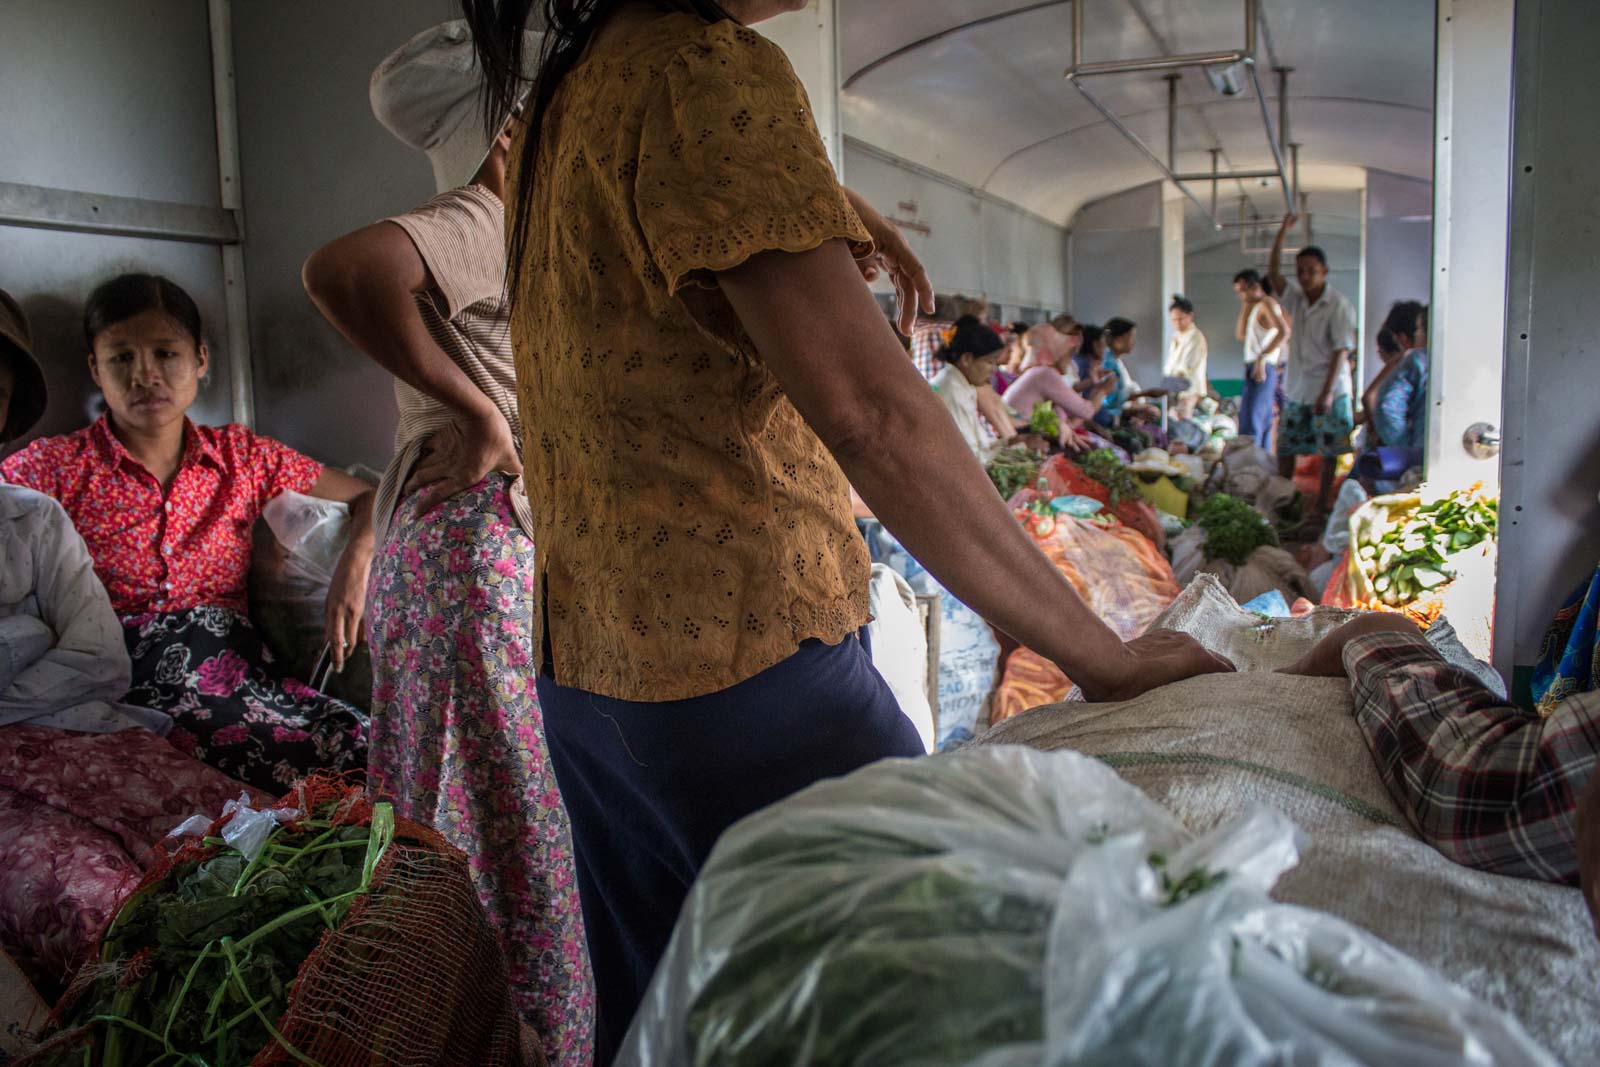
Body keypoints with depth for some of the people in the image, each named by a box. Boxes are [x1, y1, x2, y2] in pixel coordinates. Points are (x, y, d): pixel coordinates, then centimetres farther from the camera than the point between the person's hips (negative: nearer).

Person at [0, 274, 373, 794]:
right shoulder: (52, 467, 9)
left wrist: (354, 565, -1)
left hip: (241, 672, 3)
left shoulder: (242, 457, 17)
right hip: (127, 688, -3)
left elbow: (371, 496, 21)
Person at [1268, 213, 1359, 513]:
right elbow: (1273, 272, -3)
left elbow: (1341, 351, -15)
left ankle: (1323, 502, 12)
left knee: (1329, 450, 2)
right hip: (1296, 389, 6)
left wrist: (1327, 392, -21)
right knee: (1285, 446, 6)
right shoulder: (1297, 298, 7)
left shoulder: (1339, 305, -11)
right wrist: (1283, 232, -10)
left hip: (1329, 391, -5)